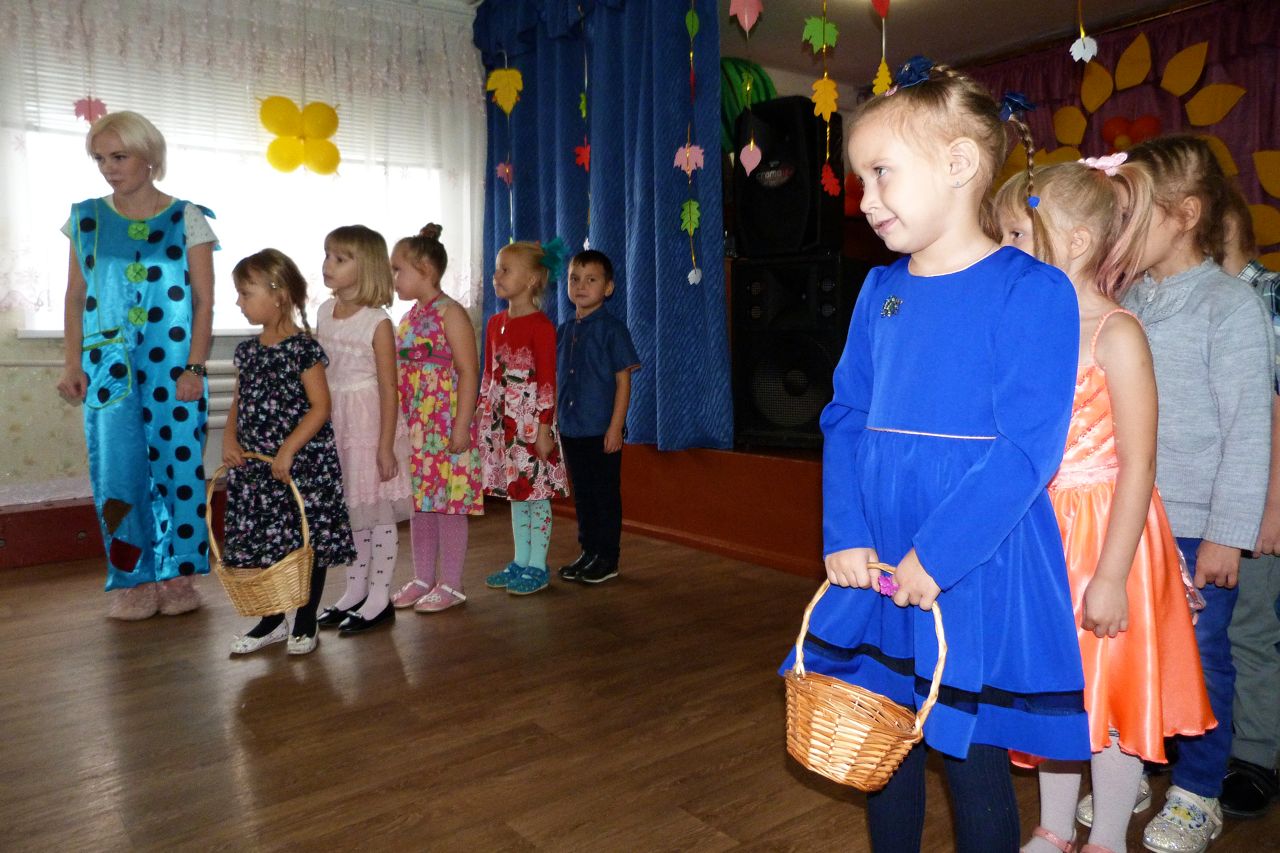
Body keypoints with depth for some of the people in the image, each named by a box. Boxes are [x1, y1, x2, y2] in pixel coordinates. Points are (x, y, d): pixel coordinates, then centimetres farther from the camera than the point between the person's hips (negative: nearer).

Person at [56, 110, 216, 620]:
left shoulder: (187, 219, 2)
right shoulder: (87, 218, 11)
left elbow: (204, 300, -1)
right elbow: (75, 296, 11)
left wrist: (194, 366, -9)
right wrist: (74, 364, 3)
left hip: (172, 362, -2)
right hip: (108, 363, 3)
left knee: (179, 465, 0)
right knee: (117, 471, 0)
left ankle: (178, 576, 13)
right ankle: (135, 580, 11)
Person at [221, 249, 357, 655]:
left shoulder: (303, 347, -11)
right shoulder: (248, 350, 9)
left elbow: (320, 406, -14)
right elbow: (238, 402, 17)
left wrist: (288, 450, -19)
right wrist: (230, 438, -1)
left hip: (302, 462, -6)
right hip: (256, 464, 6)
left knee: (308, 542, 3)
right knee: (261, 541, 10)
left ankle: (306, 623, 19)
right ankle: (272, 620, 27)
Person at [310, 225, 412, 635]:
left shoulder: (378, 323, -13)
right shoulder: (325, 312, 7)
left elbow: (388, 389, -13)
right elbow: (316, 374, 12)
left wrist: (385, 445, -15)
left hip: (368, 423, -6)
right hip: (333, 424, 7)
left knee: (377, 511, 3)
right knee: (349, 512, 15)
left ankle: (379, 598, 15)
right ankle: (355, 590, 28)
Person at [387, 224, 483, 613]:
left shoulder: (450, 313, -9)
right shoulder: (408, 318, 15)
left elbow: (468, 373, -15)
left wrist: (461, 426, -19)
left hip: (446, 427, -8)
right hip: (414, 428, 8)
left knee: (449, 500, 0)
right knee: (419, 501, 13)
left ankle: (450, 584, 11)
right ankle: (423, 578, 25)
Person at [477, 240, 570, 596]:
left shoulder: (540, 325, -11)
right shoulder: (495, 323, 11)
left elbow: (546, 380, -13)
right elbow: (489, 374, 16)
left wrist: (544, 427, -15)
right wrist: (481, 414, 14)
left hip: (531, 416, -7)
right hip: (502, 417, 7)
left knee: (535, 492, 0)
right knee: (514, 491, 14)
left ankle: (537, 566, 11)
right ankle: (520, 562, 24)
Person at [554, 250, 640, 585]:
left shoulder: (612, 328, -8)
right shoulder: (563, 331, 9)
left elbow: (623, 381, -10)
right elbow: (558, 379, 15)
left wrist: (615, 427, -14)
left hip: (602, 431, -6)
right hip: (570, 429, 6)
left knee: (606, 494, 4)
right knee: (582, 495, 15)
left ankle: (607, 558, 14)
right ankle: (588, 552, 27)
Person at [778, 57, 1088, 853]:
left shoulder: (1032, 289, -11)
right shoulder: (880, 290, 6)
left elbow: (1029, 448, -17)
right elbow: (845, 419, 5)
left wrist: (936, 556, -19)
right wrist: (847, 537, -5)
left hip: (978, 572, -5)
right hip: (876, 568, 5)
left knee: (974, 760, 9)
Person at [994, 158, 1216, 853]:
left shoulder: (1115, 334, -14)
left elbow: (1138, 466, -16)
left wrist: (1111, 576, -18)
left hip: (1105, 529, -6)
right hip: (1041, 535, 6)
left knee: (1109, 689, 8)